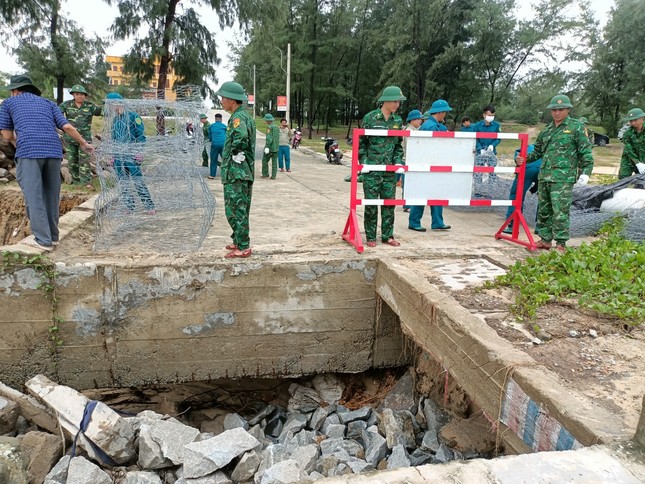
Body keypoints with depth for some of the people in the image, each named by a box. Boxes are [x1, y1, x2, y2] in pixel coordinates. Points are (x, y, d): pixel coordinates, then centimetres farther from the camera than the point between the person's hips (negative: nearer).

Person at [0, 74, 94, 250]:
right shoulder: (48, 103, 24)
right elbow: (67, 127, 12)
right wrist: (84, 143, 25)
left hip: (28, 152, -3)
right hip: (54, 151, 4)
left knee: (33, 196, 0)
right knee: (51, 195, 13)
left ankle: (43, 240, 0)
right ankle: (53, 235, 20)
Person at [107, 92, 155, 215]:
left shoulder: (133, 116, -3)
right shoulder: (115, 119, 15)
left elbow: (141, 136, -7)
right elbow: (114, 139, 21)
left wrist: (140, 151, -15)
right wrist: (113, 155, 18)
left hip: (132, 155, -7)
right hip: (118, 155, 7)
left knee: (138, 181, -10)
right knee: (122, 183, 5)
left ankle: (150, 206, -5)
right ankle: (129, 206, 13)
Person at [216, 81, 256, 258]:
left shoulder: (238, 117, -15)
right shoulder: (245, 116, 16)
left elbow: (241, 137, -37)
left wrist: (237, 156, -22)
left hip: (236, 173, -10)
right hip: (244, 172, 10)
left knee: (235, 211, -4)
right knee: (240, 210, 18)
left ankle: (243, 247, 3)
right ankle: (239, 241, 29)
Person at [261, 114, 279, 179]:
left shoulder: (269, 127, -10)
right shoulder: (277, 127, 13)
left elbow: (269, 137, -20)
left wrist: (267, 147, -22)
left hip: (270, 147, -7)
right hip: (276, 148, 7)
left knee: (265, 161, 6)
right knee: (274, 162, 5)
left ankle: (265, 174, 9)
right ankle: (273, 176, 3)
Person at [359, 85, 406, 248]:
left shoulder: (398, 120, 8)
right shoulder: (370, 118, -4)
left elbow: (398, 145, 14)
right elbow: (361, 142, 0)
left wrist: (398, 161, 1)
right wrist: (364, 161, -10)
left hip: (390, 169, 4)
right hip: (372, 169, -4)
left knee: (389, 203, 7)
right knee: (371, 203, 0)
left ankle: (388, 236, 17)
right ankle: (371, 237, 11)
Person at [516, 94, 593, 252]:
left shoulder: (576, 127, 1)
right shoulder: (546, 130, 18)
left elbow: (585, 151, -1)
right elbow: (538, 151, 26)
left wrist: (586, 171, -10)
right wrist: (523, 159, 10)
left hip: (563, 178, -6)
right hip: (544, 176, 6)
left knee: (560, 211, -9)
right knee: (543, 210, 11)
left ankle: (561, 243, -1)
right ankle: (545, 239, 21)